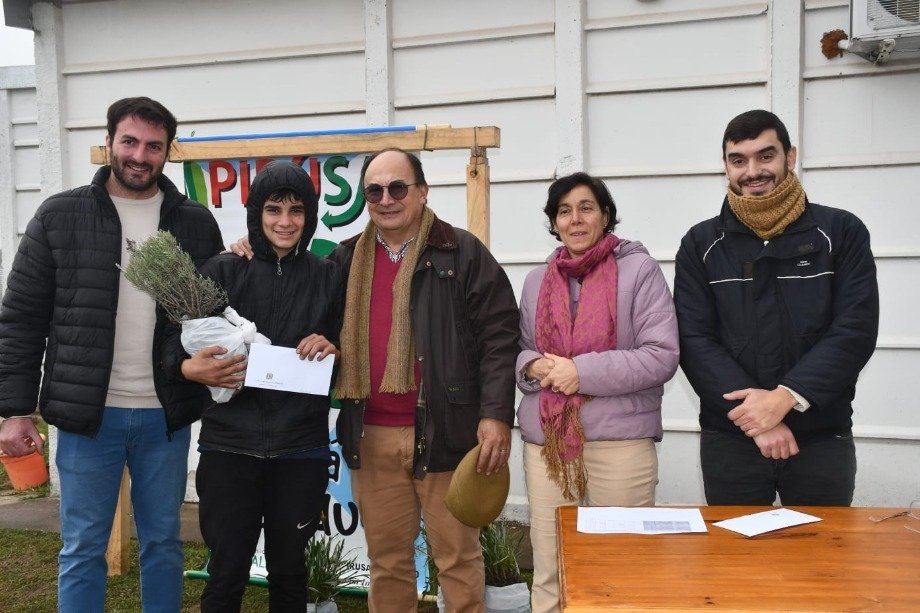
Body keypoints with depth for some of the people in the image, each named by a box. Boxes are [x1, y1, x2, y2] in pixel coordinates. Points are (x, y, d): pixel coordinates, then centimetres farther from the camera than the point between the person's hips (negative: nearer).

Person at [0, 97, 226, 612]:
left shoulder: (196, 222, 3)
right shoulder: (60, 216, 0)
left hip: (167, 415, 1)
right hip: (87, 413, -1)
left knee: (163, 542, 14)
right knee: (83, 549, 10)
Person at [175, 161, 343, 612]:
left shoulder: (329, 278, 4)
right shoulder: (222, 272, 1)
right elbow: (179, 343, -1)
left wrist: (332, 350, -12)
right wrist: (189, 367, -22)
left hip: (301, 450, 1)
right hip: (228, 446, -1)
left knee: (288, 572, 14)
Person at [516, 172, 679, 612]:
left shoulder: (638, 269, -2)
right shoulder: (537, 280, 13)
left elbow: (662, 356, -8)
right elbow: (519, 351, 18)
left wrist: (583, 371, -16)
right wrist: (533, 366, -6)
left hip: (620, 439, -3)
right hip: (546, 440, 4)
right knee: (549, 574, 9)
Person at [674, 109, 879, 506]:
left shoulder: (842, 233, 2)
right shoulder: (701, 244, 3)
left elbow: (855, 331, -7)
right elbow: (694, 340, -5)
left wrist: (785, 398, -18)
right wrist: (756, 418, -15)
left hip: (823, 437, 0)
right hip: (729, 438, 1)